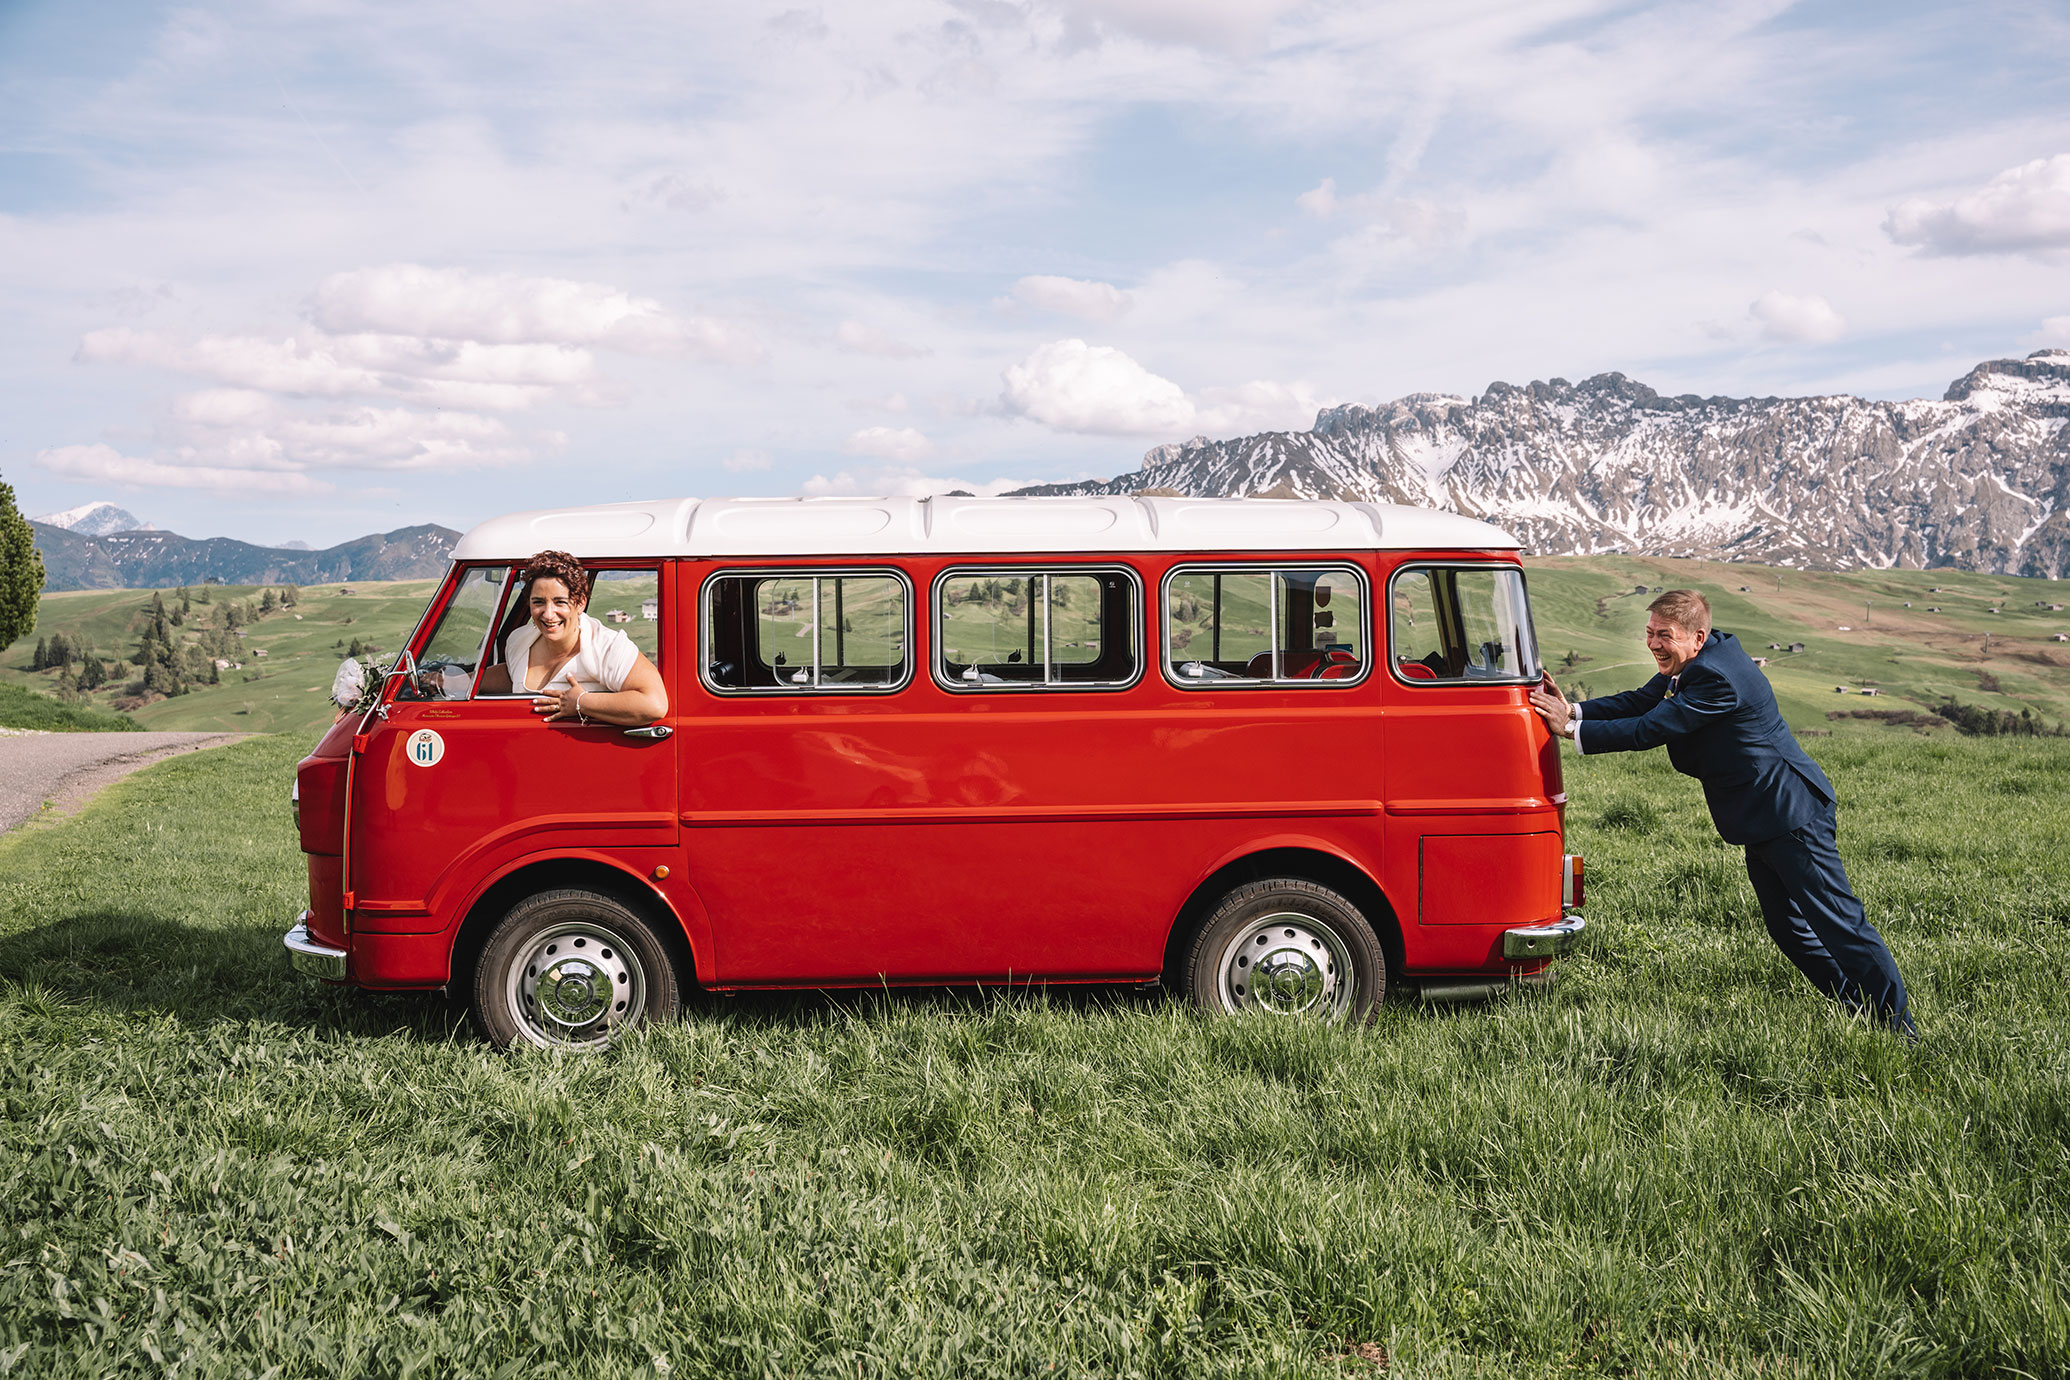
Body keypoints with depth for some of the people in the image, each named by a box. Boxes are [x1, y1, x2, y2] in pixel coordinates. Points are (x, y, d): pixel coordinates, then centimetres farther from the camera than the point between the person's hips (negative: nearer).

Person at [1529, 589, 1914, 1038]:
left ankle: (1899, 1026, 3)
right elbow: (1640, 701, 6)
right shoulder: (1698, 661, 6)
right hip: (1763, 818, 11)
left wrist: (1572, 730, -19)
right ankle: (1862, 1012, 26)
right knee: (1789, 928, 16)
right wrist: (1574, 711, -8)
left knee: (1837, 922, -5)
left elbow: (1651, 729, -25)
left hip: (1791, 814, -11)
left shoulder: (1715, 676, -25)